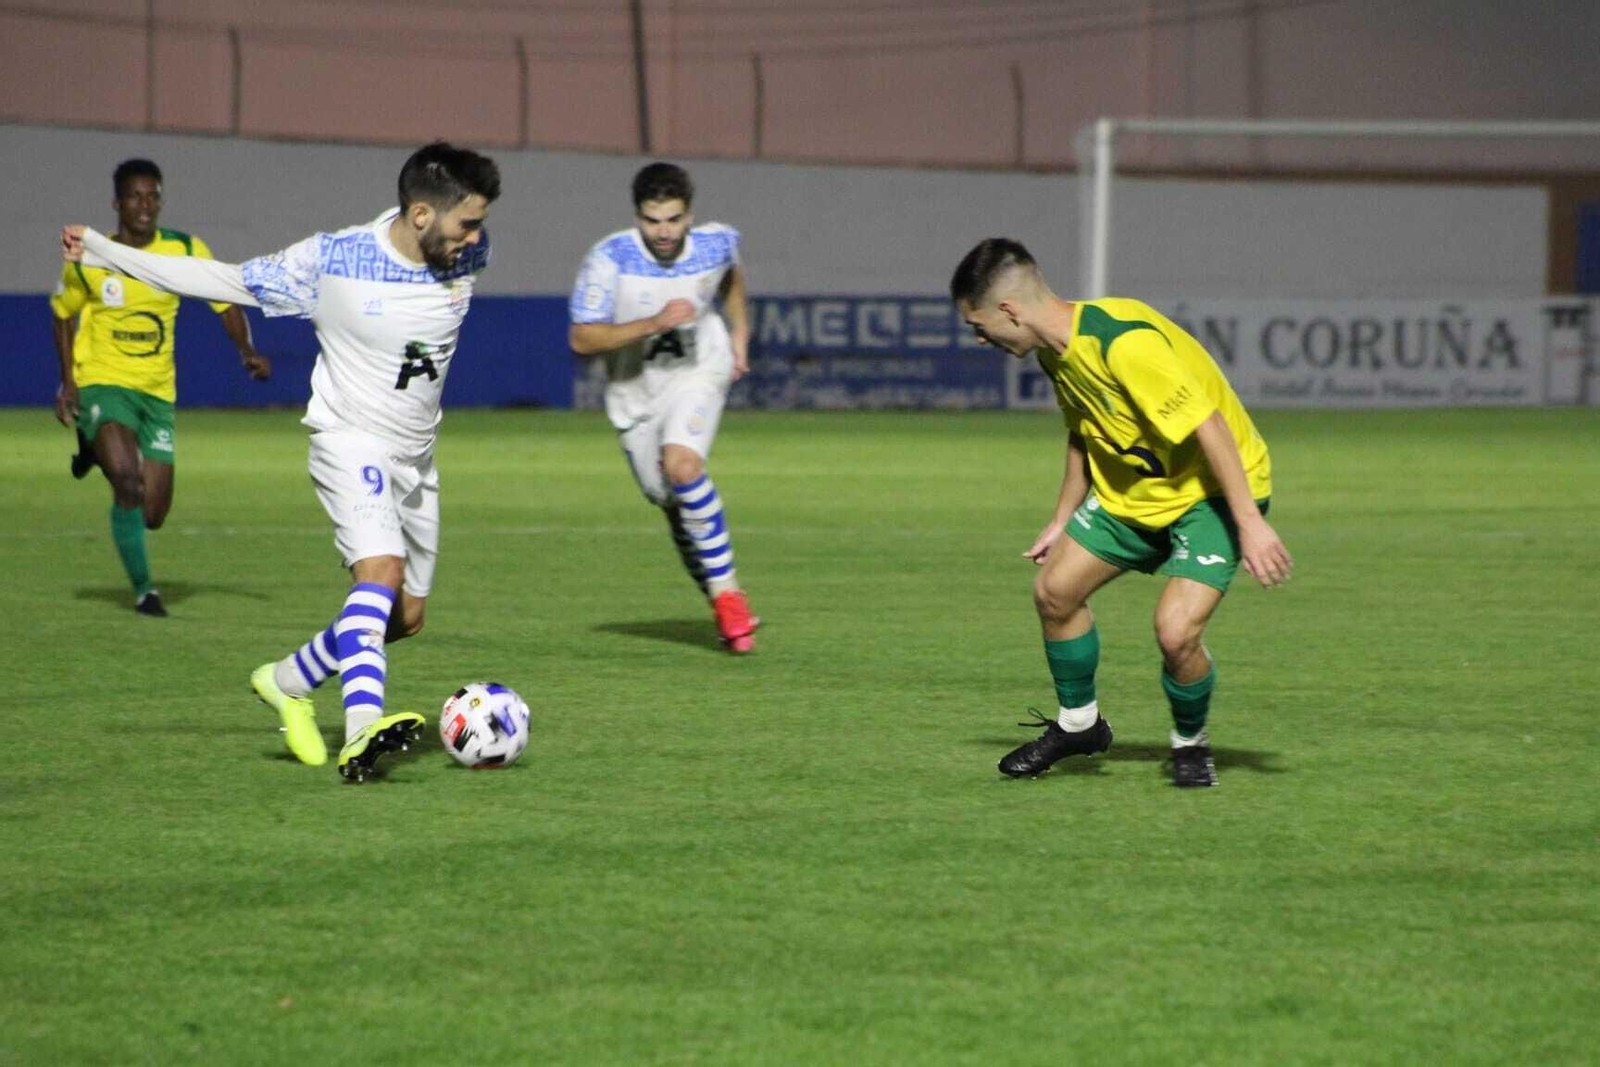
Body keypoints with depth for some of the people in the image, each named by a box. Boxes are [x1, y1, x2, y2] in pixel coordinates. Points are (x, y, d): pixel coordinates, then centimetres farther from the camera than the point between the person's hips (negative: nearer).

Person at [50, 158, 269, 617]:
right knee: (127, 480, -27)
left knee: (152, 514, 2)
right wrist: (68, 380, 4)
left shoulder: (186, 251, -3)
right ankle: (142, 588, -8)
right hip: (102, 384, -3)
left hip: (156, 390, 3)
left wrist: (247, 349, -12)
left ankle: (102, 454, 34)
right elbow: (63, 313, 11)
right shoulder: (88, 259, -5)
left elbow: (226, 301, 6)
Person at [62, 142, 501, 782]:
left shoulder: (469, 255, -7)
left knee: (405, 617, 11)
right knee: (381, 569, -31)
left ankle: (287, 682, 32)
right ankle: (362, 729, -46)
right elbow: (224, 280, -8)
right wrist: (101, 252, -6)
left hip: (417, 458, 6)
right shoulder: (331, 260, -18)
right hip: (350, 439, -6)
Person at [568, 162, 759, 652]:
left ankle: (727, 591, -19)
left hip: (698, 371, -1)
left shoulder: (716, 243, -15)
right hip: (635, 387, 1)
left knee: (681, 463, -28)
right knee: (671, 503, 8)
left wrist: (740, 332, 10)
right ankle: (718, 599, 30)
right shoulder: (610, 259, -25)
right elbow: (581, 339, -27)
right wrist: (653, 324, -36)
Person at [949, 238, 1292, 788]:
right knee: (1054, 591, 7)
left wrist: (1250, 523, -29)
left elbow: (1208, 427, -30)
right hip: (1131, 489, 9)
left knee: (1175, 631, -22)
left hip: (1213, 489, -9)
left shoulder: (1124, 343, -33)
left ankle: (1191, 742, 8)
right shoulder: (1056, 351, -3)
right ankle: (1078, 724, 30)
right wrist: (1063, 519, 19)